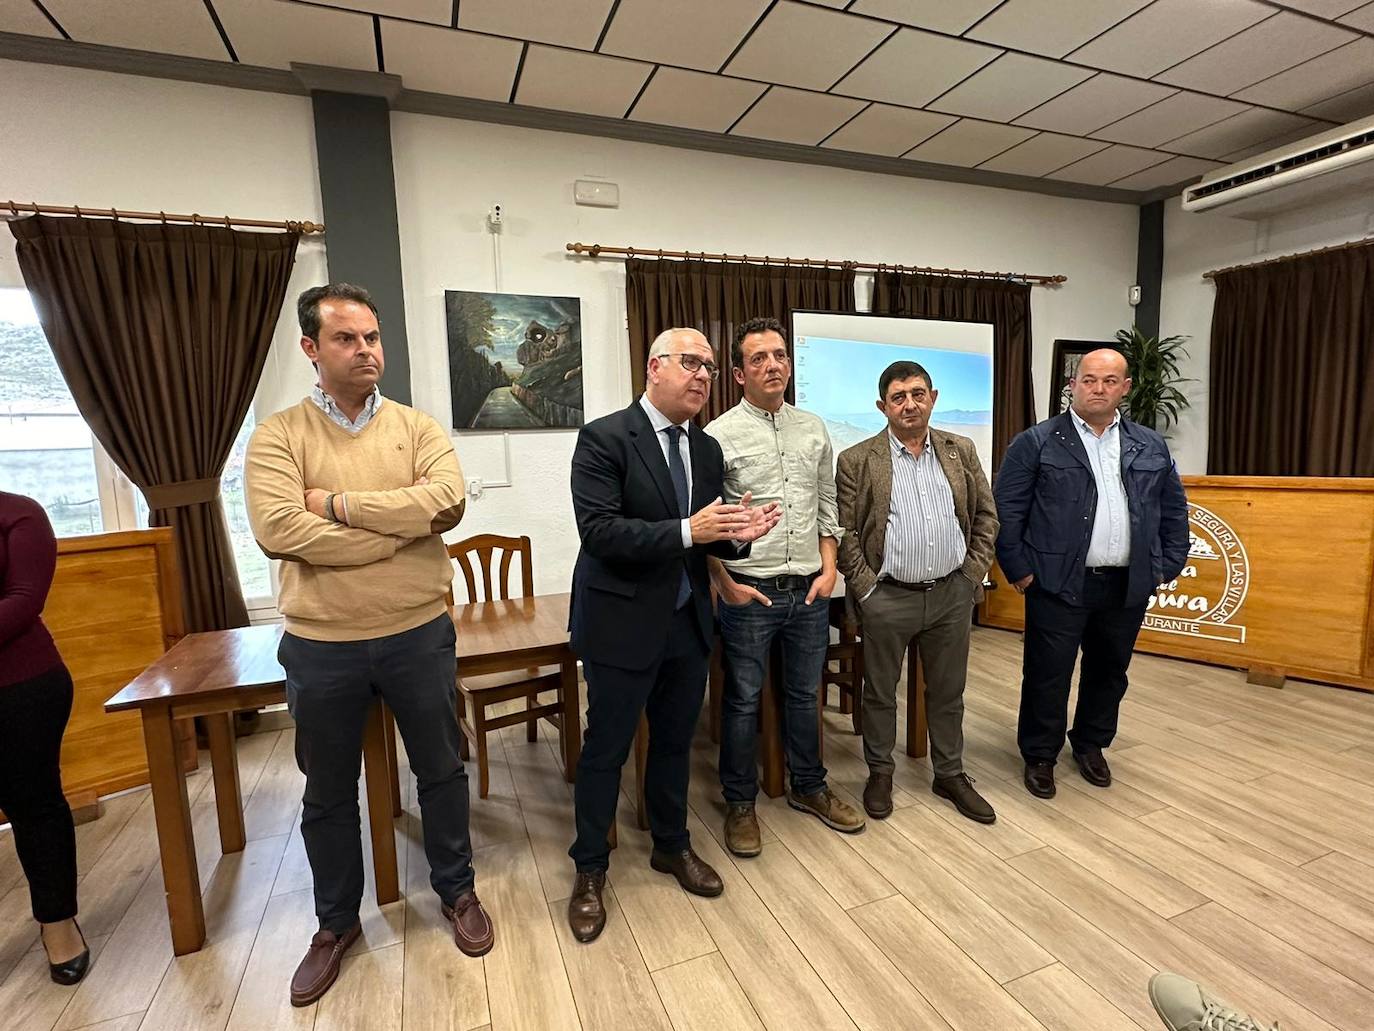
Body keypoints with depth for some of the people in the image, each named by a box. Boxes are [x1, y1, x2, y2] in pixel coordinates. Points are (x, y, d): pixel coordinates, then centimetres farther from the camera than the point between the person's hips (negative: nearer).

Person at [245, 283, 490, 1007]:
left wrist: (338, 502, -17)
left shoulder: (417, 427, -1)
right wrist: (403, 522, -18)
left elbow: (448, 501, -19)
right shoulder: (277, 436, -4)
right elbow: (279, 530, -19)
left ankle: (456, 892, 41)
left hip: (419, 635, 0)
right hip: (320, 646, 0)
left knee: (441, 770, 16)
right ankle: (336, 922, 43)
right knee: (327, 791, 19)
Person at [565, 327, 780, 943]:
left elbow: (703, 536, 10)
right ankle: (589, 869, 33)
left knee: (675, 743, 21)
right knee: (606, 749, 11)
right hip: (623, 622, -6)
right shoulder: (604, 438, -13)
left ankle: (671, 846, 44)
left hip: (687, 622, 6)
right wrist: (687, 531, -29)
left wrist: (736, 533, -12)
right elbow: (598, 531, -22)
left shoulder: (707, 449, 7)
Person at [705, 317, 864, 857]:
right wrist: (724, 583, -11)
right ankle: (740, 803, 29)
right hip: (749, 593, -4)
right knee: (742, 701, 9)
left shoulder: (814, 429, 7)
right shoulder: (720, 435, -8)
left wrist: (828, 568, 3)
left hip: (810, 591, 5)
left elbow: (826, 505, 11)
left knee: (804, 695, 19)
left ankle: (808, 787, 39)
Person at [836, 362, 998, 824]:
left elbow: (986, 515, 10)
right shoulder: (856, 461, -6)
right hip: (887, 598, -3)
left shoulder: (961, 451, 5)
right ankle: (880, 774, 32)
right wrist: (865, 588, -10)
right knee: (880, 693, 12)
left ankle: (950, 775, 36)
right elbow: (843, 531, -7)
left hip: (953, 595, 3)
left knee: (948, 692, 17)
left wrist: (974, 572, 2)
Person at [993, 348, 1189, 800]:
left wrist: (1169, 565, 10)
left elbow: (1174, 509, 17)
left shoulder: (1151, 446, 10)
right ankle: (1039, 757, 21)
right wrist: (1018, 570, -10)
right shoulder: (1036, 442, -5)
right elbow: (1006, 510, -7)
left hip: (1128, 586, 5)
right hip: (1059, 584, -4)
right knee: (1048, 675, 4)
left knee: (1109, 673, 17)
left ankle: (1091, 745, 37)